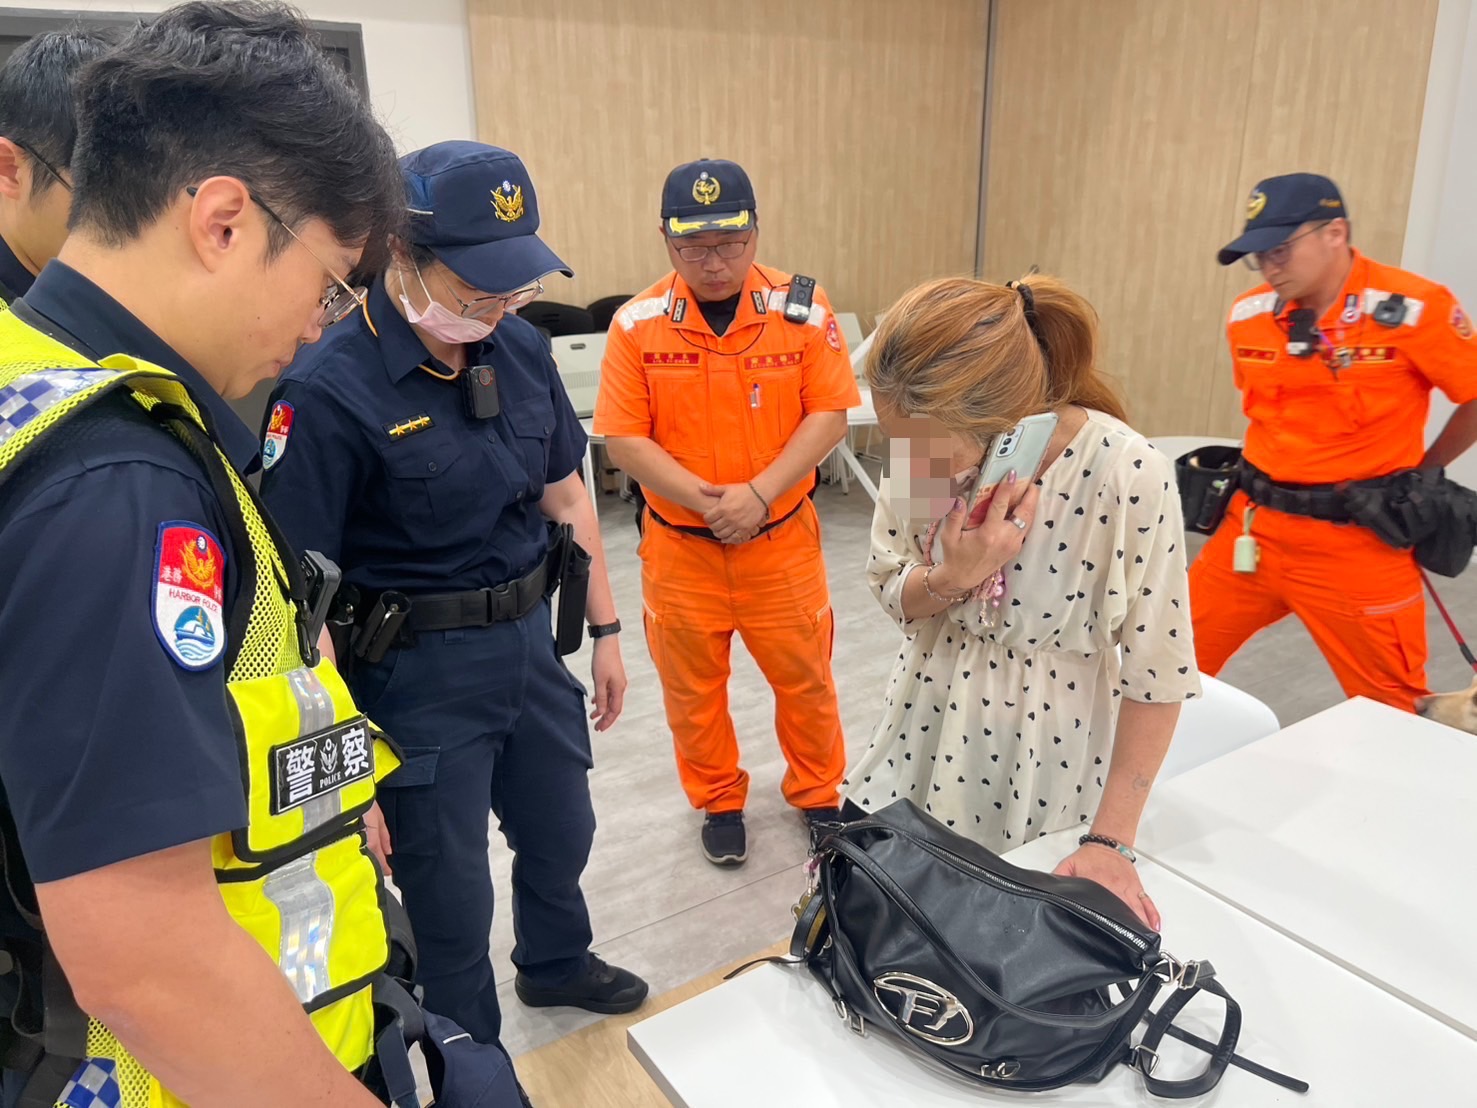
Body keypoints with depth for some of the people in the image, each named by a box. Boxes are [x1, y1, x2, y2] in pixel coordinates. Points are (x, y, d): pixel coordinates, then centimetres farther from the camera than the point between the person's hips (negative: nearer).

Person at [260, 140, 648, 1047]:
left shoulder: (522, 349, -1)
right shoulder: (329, 391, -21)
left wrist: (604, 629, 11)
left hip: (531, 641, 7)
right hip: (421, 674, -6)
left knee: (561, 830, 26)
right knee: (449, 888, 11)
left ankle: (556, 963, 57)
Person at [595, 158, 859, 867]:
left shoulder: (803, 309, -8)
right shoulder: (638, 324, -9)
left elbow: (829, 415, -7)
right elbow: (623, 438, -8)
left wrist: (758, 493, -18)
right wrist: (705, 500, -19)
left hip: (782, 539, 0)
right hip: (678, 544, 0)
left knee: (804, 675, 14)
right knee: (692, 684, 15)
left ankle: (817, 793, 40)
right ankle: (718, 802, 39)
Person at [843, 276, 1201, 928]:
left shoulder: (1128, 476, -29)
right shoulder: (926, 445, -17)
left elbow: (1157, 675, -18)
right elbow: (890, 593, -2)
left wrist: (1111, 841, -15)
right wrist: (954, 577, -25)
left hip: (1049, 756, -3)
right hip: (930, 728, 4)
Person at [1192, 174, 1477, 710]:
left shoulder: (1412, 309, -14)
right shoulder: (1247, 315, 2)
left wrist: (1424, 473, 4)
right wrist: (1260, 472, 10)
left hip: (1358, 541, -4)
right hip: (1253, 525, 5)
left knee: (1391, 714, 9)